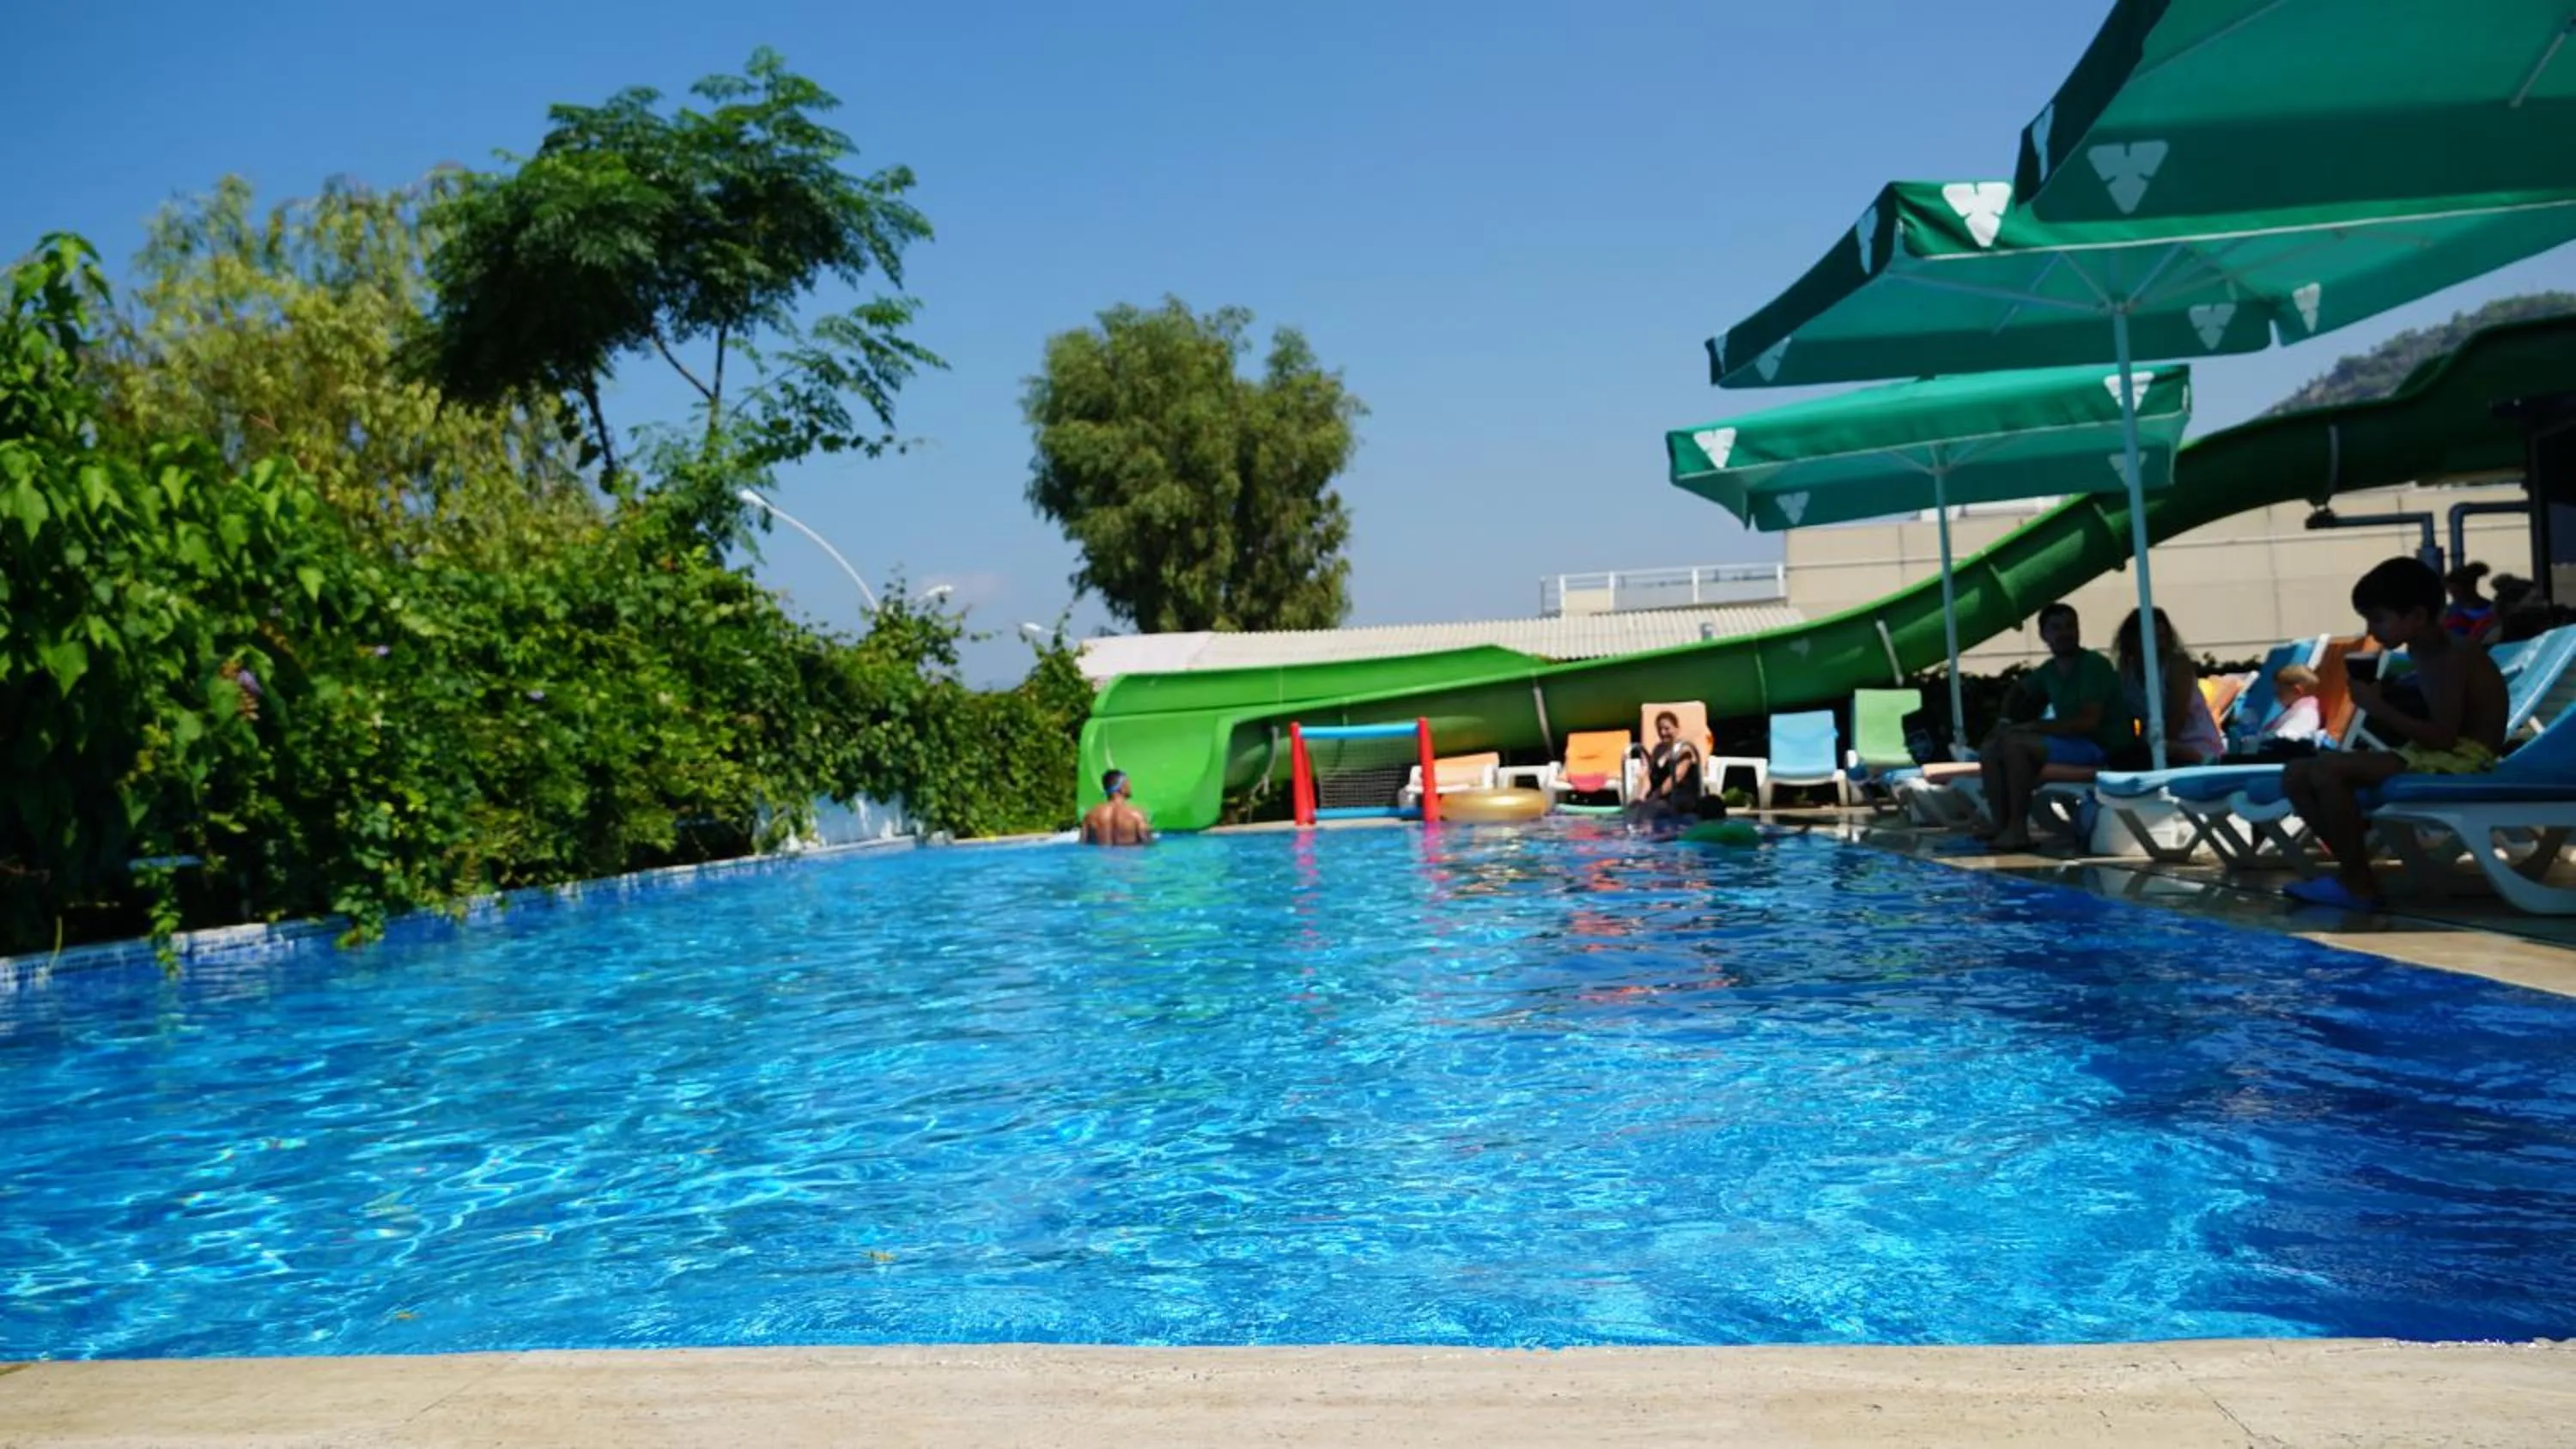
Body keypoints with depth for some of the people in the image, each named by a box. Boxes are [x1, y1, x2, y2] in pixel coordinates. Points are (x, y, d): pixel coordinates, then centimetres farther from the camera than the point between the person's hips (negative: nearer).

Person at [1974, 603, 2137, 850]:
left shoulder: (2094, 665, -14)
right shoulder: (2048, 670, 10)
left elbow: (2088, 721, -24)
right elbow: (2019, 690, 30)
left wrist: (2035, 725, -19)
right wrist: (2007, 722, 10)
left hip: (2103, 749, -9)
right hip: (2071, 743, 9)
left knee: (2016, 743, -26)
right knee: (1991, 749, 0)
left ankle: (2018, 830, -27)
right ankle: (1999, 825, -12)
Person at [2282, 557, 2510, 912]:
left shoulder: (2450, 659, -17)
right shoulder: (2426, 652, 11)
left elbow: (2443, 736, -24)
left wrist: (2380, 708, -19)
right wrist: (2380, 708, 0)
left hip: (2461, 759, -10)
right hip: (2428, 755, 10)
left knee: (2327, 770, -27)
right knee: (2297, 774, 0)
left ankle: (2356, 883, -17)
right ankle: (2352, 863, -3)